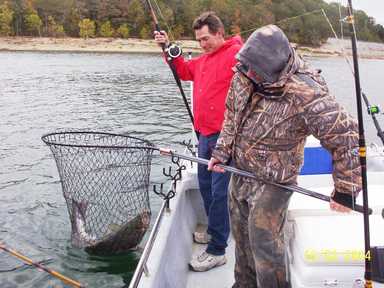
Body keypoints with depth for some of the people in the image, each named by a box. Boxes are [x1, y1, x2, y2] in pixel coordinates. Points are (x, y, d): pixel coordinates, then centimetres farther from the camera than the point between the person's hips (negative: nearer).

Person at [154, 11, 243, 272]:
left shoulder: (237, 53, -11)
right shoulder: (204, 59, 18)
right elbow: (184, 71, 29)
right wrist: (169, 48, 15)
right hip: (206, 134, 9)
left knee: (219, 191, -6)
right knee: (206, 184, 17)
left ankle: (217, 250, 3)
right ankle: (216, 231, 35)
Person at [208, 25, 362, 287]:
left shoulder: (306, 95, -30)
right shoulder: (244, 74, -8)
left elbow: (346, 139, -24)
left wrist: (346, 191, -18)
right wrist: (222, 152, 6)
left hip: (273, 182, -7)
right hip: (239, 170, 7)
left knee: (264, 245, -3)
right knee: (242, 236, 21)